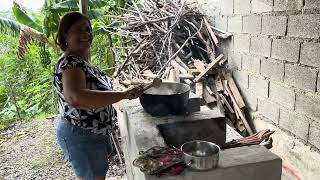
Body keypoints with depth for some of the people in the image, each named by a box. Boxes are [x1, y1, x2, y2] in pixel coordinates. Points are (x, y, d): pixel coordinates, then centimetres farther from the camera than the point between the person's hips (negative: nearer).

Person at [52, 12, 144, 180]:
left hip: (95, 132, 10)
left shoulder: (82, 60, 5)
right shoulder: (69, 64, -25)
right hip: (81, 136, -10)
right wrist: (123, 95, -45)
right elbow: (75, 98, -46)